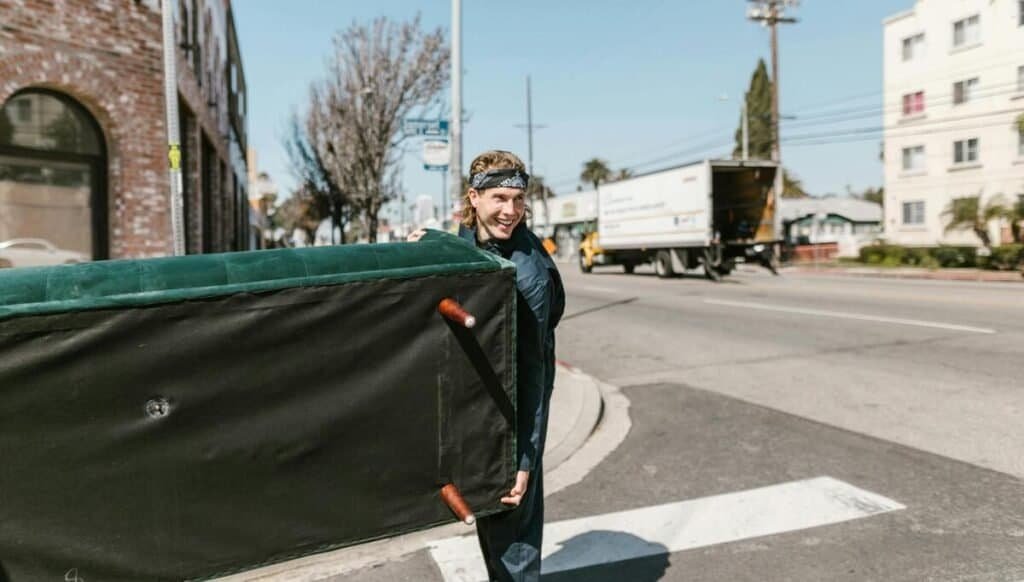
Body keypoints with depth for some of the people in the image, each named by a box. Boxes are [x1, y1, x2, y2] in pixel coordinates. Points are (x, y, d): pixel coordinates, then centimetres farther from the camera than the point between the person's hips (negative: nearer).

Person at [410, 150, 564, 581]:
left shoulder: (529, 274, -24)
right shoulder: (464, 243, -2)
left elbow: (531, 371, -23)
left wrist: (524, 460, -22)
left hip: (513, 410, -7)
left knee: (511, 522, 3)